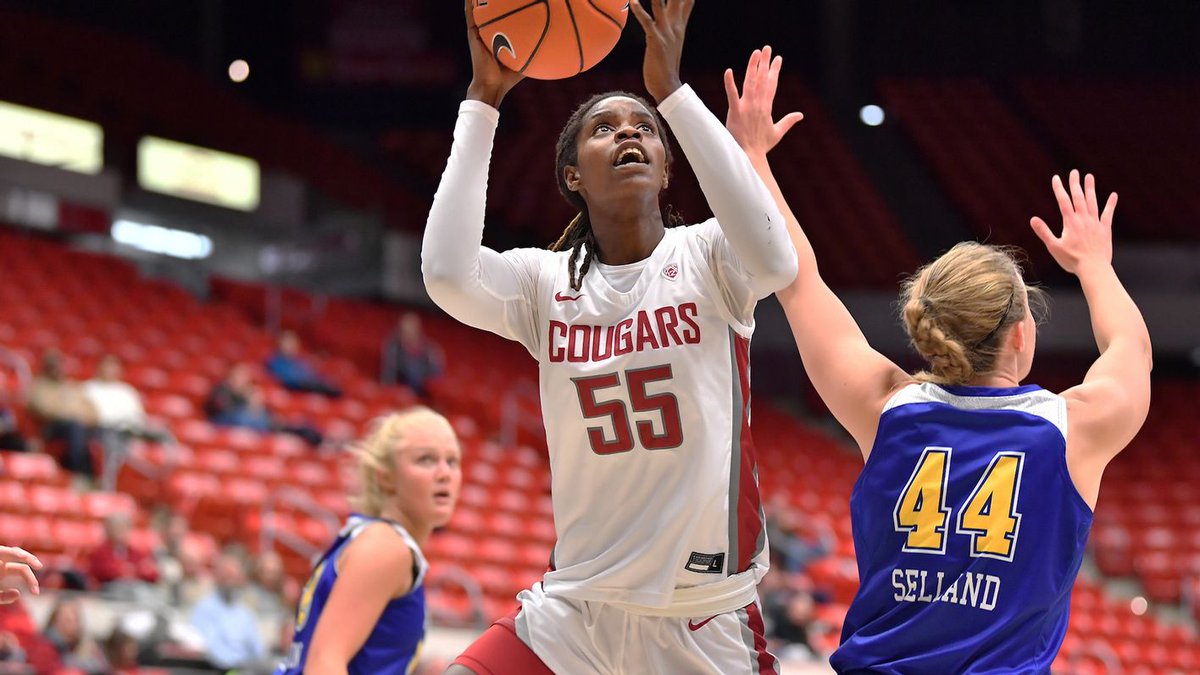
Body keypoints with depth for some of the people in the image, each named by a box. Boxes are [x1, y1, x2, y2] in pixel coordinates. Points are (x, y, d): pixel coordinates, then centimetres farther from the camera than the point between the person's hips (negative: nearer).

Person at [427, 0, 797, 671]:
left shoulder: (705, 259, -4)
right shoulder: (546, 282, 0)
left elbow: (774, 263, -29)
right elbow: (448, 276, -21)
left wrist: (672, 92, -26)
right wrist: (483, 100, -17)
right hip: (576, 611, 2)